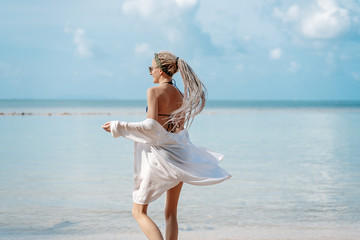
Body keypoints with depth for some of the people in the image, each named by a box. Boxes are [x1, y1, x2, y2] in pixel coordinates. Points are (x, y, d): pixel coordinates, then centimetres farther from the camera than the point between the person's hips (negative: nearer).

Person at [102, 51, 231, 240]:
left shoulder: (154, 91, -12)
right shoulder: (180, 95, 9)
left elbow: (151, 125, -20)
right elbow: (181, 129, 14)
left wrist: (118, 127, -12)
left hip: (159, 155, -7)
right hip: (178, 155, 7)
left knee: (139, 211, 3)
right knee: (171, 213, 14)